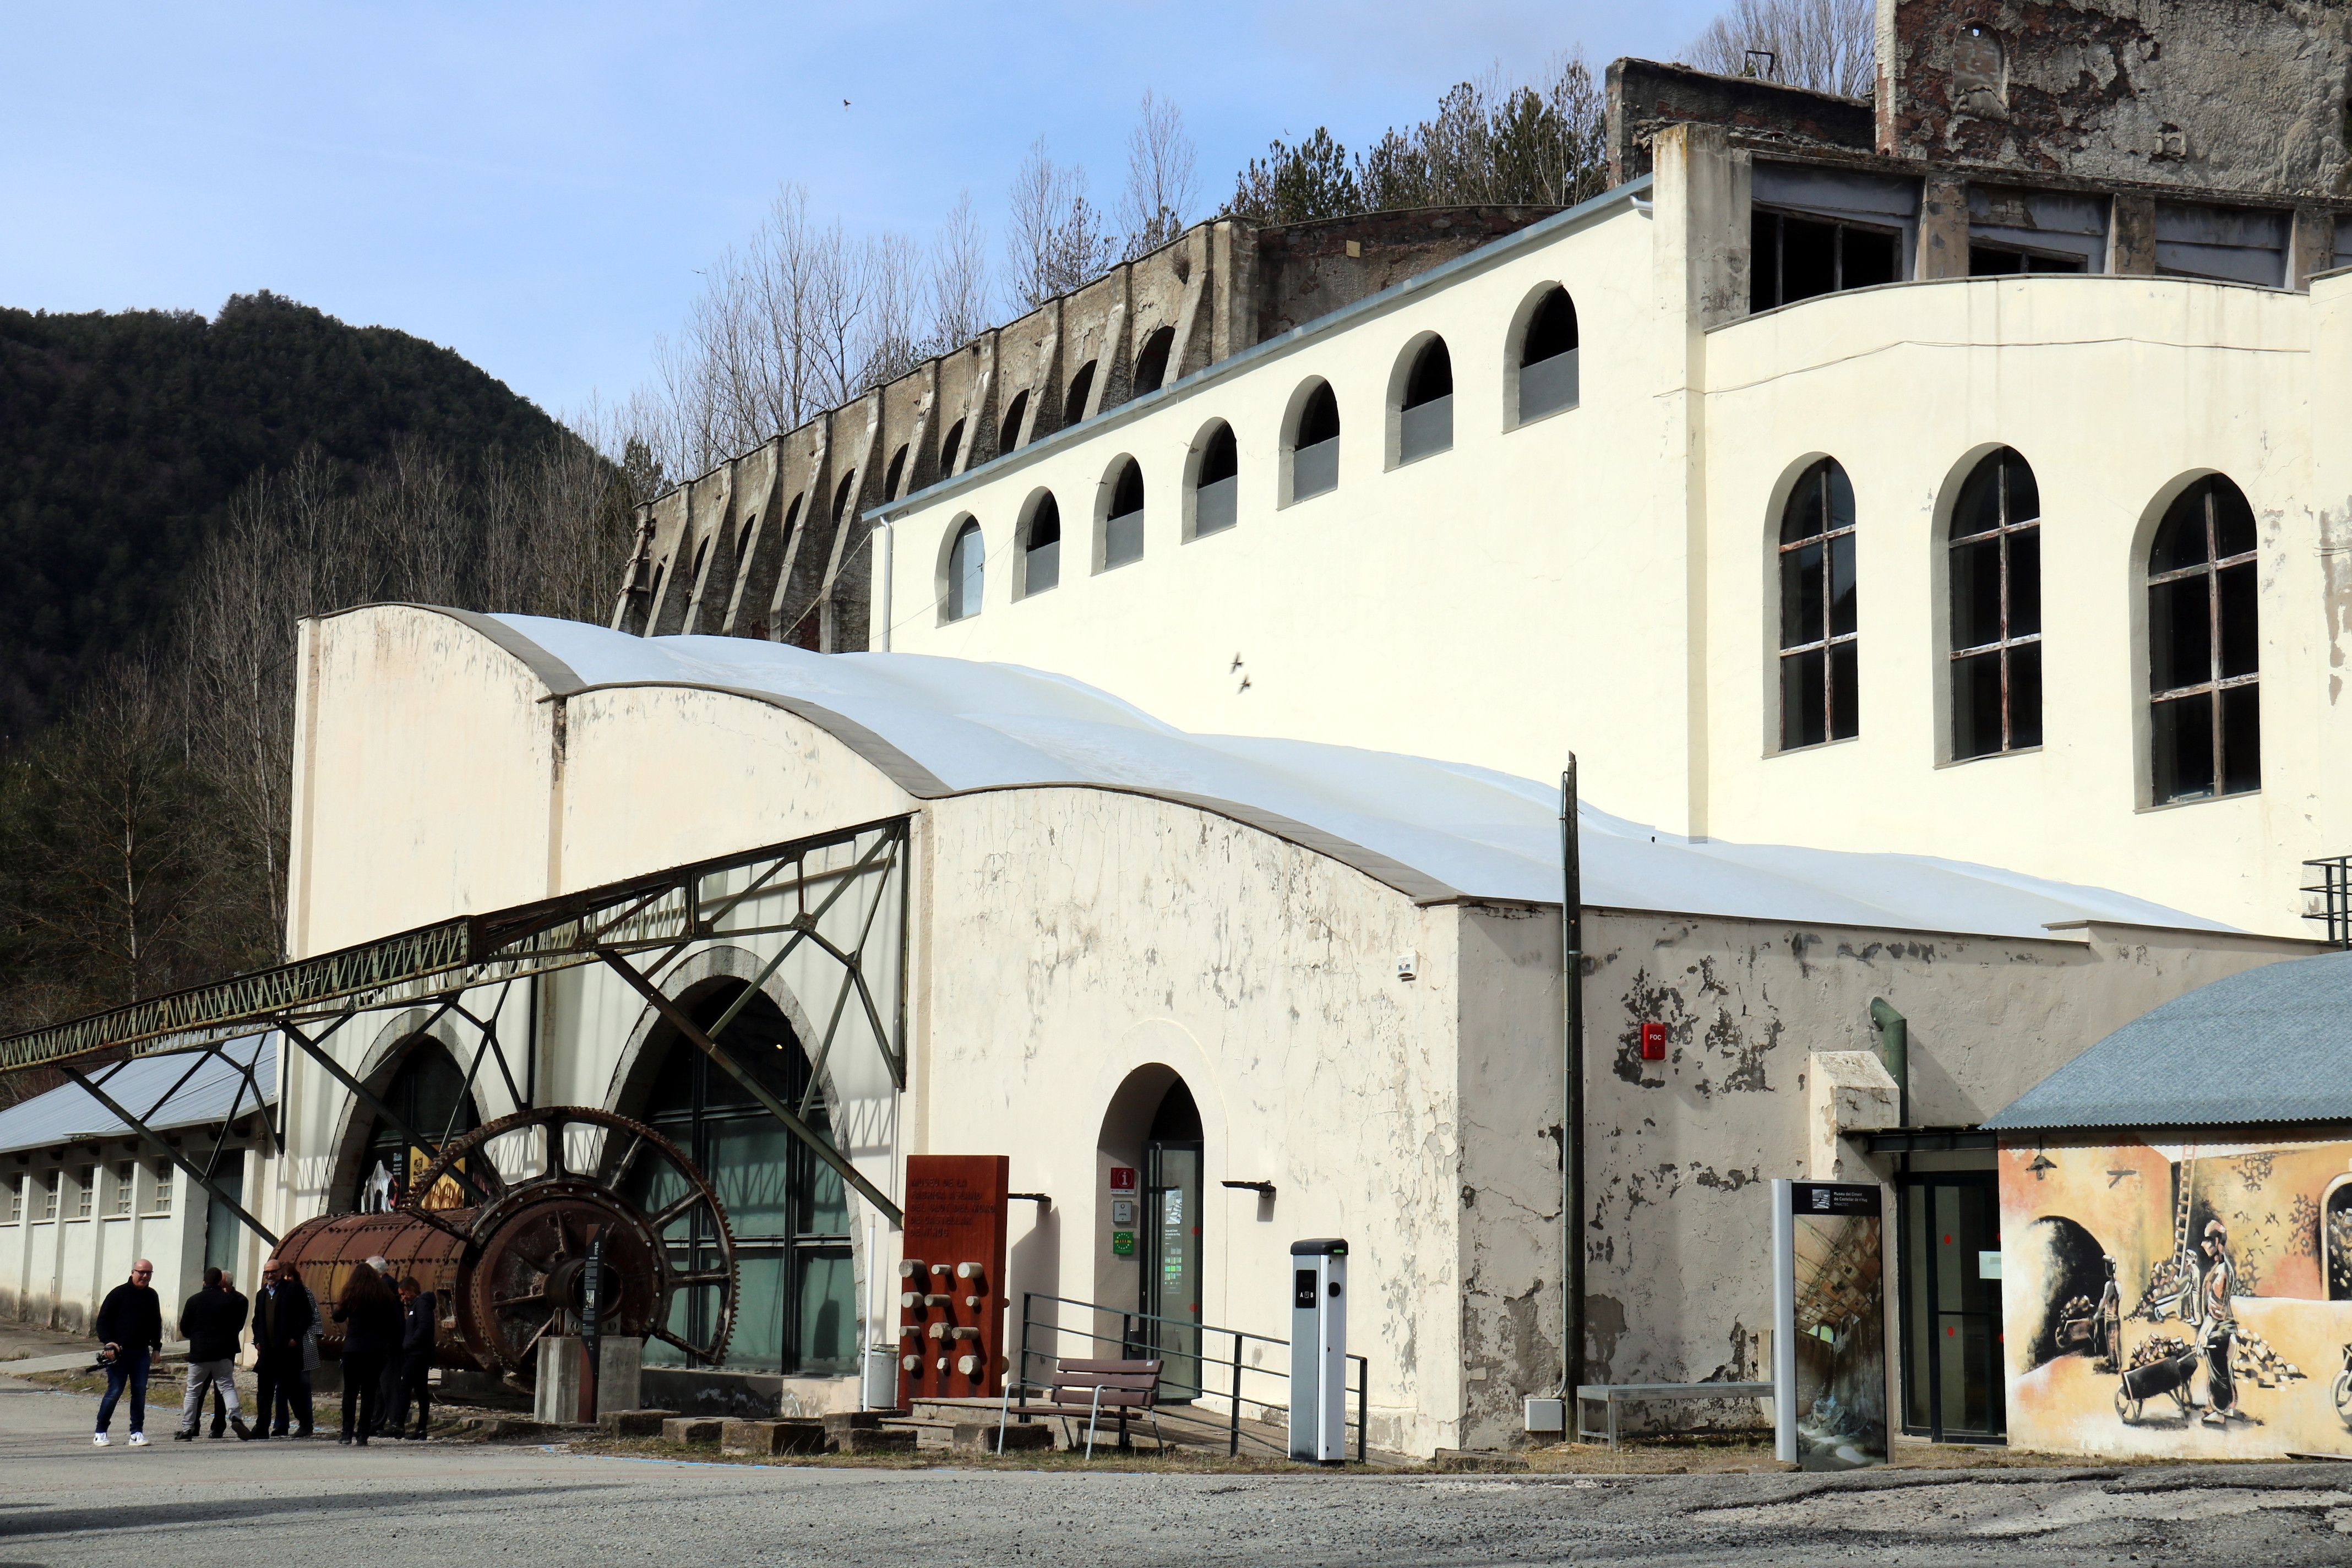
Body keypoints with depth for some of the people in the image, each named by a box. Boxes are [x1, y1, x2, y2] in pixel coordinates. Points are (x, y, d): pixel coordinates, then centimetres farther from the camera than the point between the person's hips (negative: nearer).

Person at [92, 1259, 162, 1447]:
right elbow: (103, 1319, -4)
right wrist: (107, 1342, -16)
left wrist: (156, 1346, 17)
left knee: (140, 1391, 1)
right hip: (118, 1352, -5)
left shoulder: (152, 1296, 13)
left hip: (141, 1352, 5)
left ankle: (137, 1433, 7)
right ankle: (100, 1433, 5)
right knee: (114, 1391, -5)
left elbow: (156, 1324, 24)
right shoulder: (119, 1294, -4)